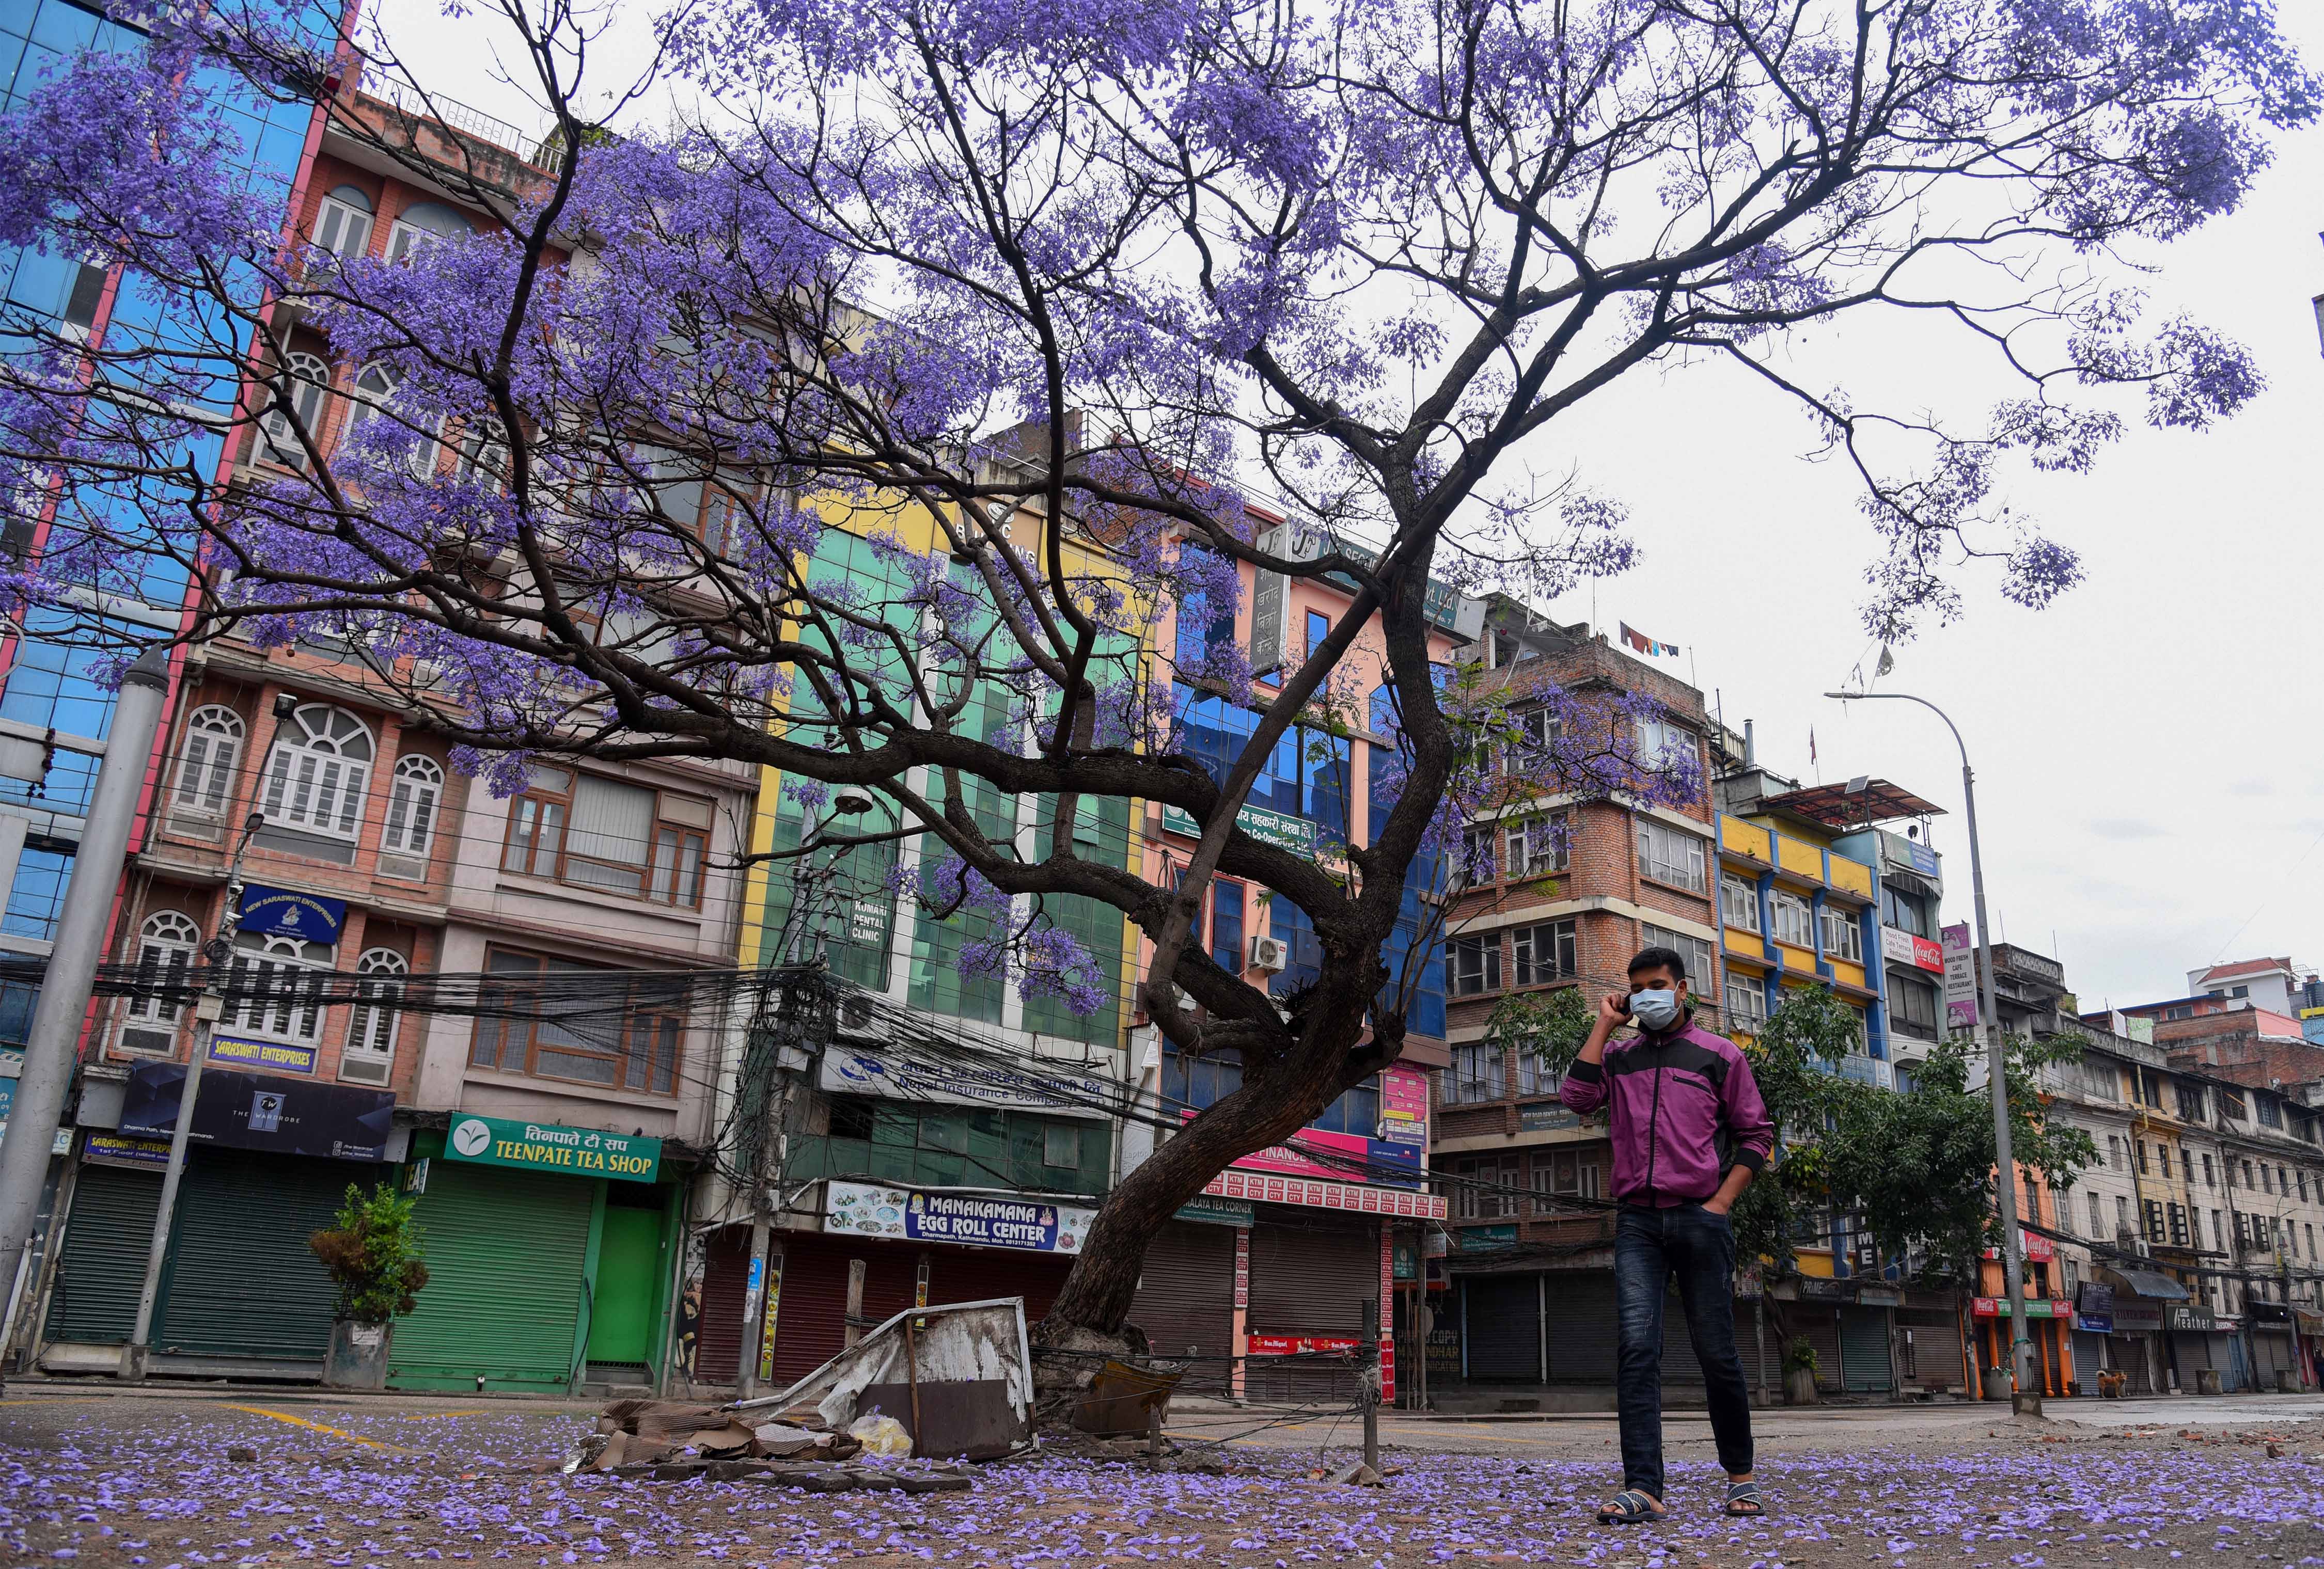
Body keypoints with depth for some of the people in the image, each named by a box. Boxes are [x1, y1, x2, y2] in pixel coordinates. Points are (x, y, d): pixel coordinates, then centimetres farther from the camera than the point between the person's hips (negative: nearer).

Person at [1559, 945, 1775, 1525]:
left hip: (1700, 1219, -2)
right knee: (1637, 1347, -9)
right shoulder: (1620, 1056, 14)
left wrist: (1720, 1202, -4)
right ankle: (1643, 1488, -11)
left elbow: (1756, 1135, 7)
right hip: (1638, 1221, 2)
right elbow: (1577, 1097, -4)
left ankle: (1741, 1475, 24)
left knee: (1717, 1351, 4)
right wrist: (1605, 1024, 2)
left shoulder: (1719, 1054, 7)